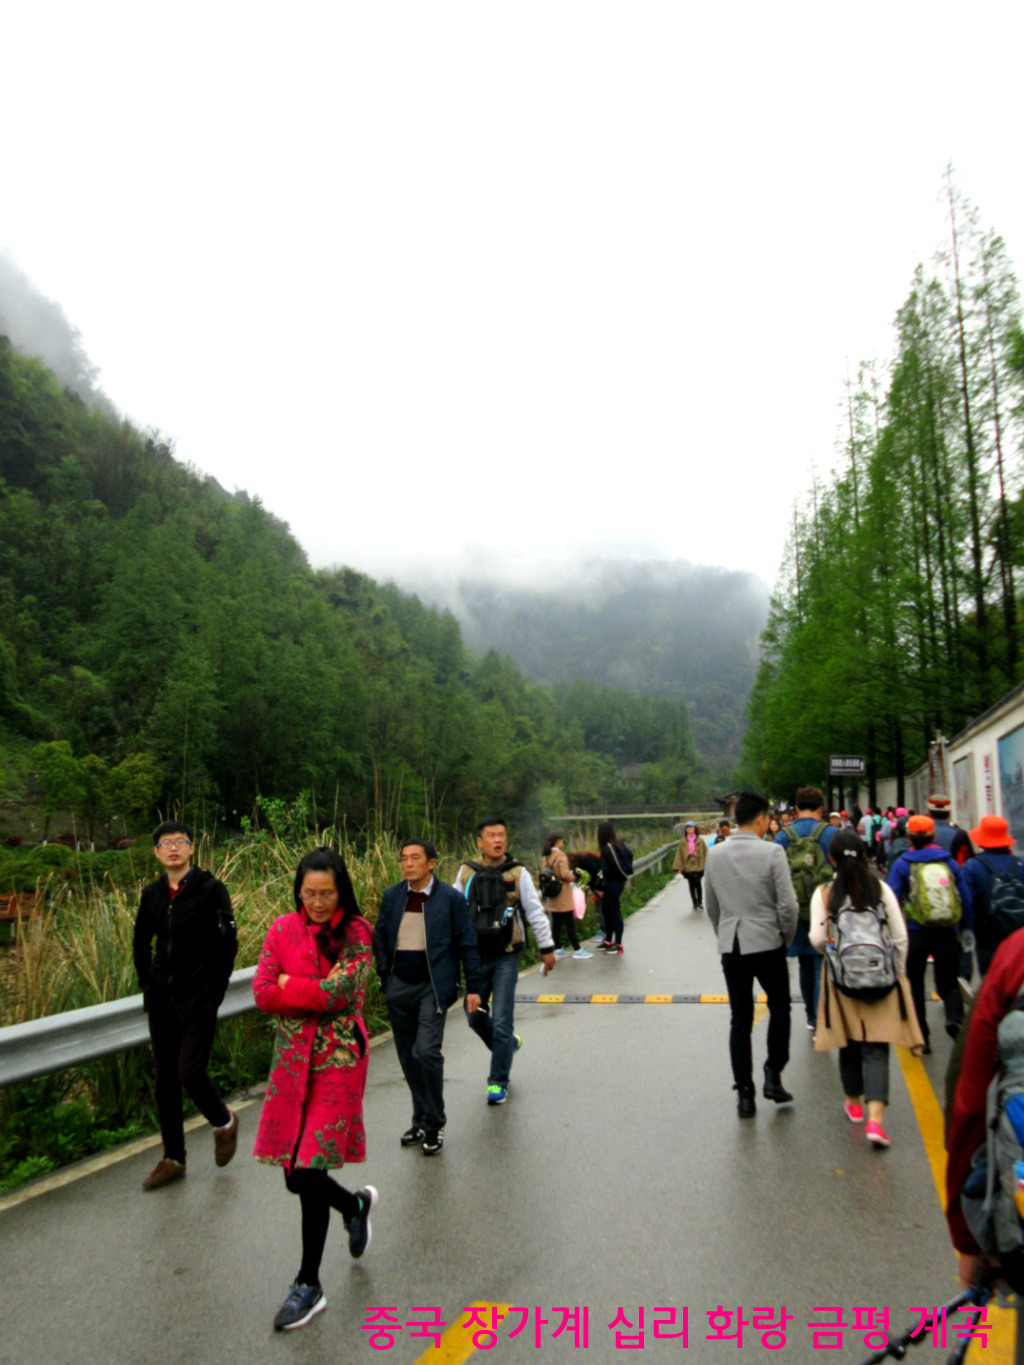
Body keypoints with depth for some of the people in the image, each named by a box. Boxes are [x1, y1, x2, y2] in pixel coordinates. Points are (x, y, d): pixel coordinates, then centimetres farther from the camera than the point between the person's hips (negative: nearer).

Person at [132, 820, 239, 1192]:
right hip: (162, 1001, 5)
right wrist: (148, 985, 9)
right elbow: (140, 942, 18)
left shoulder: (211, 889, -9)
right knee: (165, 1079, 9)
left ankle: (224, 1122, 21)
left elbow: (227, 944, -10)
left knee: (189, 1072, -9)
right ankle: (173, 1159, 23)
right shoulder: (152, 893, 6)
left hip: (198, 1000, -5)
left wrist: (213, 993, -12)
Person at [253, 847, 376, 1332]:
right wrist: (318, 993, -13)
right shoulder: (283, 928, 3)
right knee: (294, 1174, 9)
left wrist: (289, 984, -8)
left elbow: (341, 991, -18)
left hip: (338, 1060, -4)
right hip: (292, 1058, 4)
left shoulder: (355, 932, -7)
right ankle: (356, 1205, 41)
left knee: (309, 1170, -4)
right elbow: (262, 993, -4)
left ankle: (308, 1284, 17)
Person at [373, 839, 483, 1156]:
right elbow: (379, 938, 12)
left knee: (426, 1051, -14)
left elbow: (467, 945, 0)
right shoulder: (391, 897, 5)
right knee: (408, 1056, 10)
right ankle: (421, 1119, 28)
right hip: (400, 987, 4)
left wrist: (473, 987, -2)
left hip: (433, 987, -4)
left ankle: (434, 1124, 5)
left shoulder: (450, 899, -4)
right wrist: (385, 978, 2)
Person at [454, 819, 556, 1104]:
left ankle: (498, 1082, 11)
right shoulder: (466, 873, 2)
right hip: (475, 955, 3)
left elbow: (535, 912, 1)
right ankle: (509, 1044, 39)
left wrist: (547, 948, 2)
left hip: (506, 957, -3)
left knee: (501, 1021, -4)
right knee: (475, 1016, 11)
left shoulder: (518, 874, -4)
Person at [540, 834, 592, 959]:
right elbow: (565, 874, -21)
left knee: (556, 923, 12)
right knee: (570, 923, -2)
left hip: (551, 896, 7)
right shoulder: (561, 856, -14)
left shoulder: (545, 857, 8)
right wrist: (573, 878, -4)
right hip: (563, 895, -7)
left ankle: (558, 949, 17)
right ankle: (577, 950, 2)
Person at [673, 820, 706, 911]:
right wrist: (679, 867, 0)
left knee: (698, 884, -7)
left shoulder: (700, 840, 1)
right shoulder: (683, 841, 4)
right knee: (691, 885, 7)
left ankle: (700, 902, 7)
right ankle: (694, 904, 16)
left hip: (698, 866, -2)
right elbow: (679, 854, 5)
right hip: (687, 866, 2)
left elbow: (705, 853, 3)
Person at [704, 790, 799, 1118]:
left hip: (731, 947, 3)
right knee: (779, 1008, 19)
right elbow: (788, 905, -11)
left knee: (740, 1020, 9)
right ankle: (773, 1074, 13)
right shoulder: (772, 852, -12)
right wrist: (786, 939, 5)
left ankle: (745, 1094, 11)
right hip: (767, 943, -3)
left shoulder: (714, 854, 2)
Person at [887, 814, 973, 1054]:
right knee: (948, 982, 14)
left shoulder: (902, 864, -3)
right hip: (948, 933, 2)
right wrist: (967, 932, 10)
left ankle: (921, 1036, 12)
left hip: (915, 933, -1)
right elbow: (966, 899, 3)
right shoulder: (949, 862, 4)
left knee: (915, 985, 14)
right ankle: (954, 1016, -14)